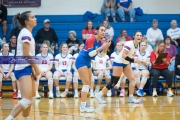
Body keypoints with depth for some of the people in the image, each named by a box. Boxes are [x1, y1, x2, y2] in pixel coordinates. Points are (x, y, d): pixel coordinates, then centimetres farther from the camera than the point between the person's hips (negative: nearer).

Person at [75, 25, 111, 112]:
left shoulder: (100, 42, 5)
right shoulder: (91, 39, -18)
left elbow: (102, 55, 11)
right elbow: (90, 53, -24)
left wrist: (106, 47, -6)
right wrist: (101, 47, -27)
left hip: (87, 62, 9)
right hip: (81, 61, -9)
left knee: (88, 84, 10)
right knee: (86, 83, -15)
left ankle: (83, 105, 16)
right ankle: (83, 106, -15)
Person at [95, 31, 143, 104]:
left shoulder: (137, 45, 6)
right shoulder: (129, 44, -21)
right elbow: (123, 56, -28)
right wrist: (133, 60, -32)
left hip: (126, 63, 9)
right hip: (119, 62, -9)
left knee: (132, 79, -1)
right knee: (113, 82, -9)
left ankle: (131, 98, 8)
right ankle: (99, 95, -2)